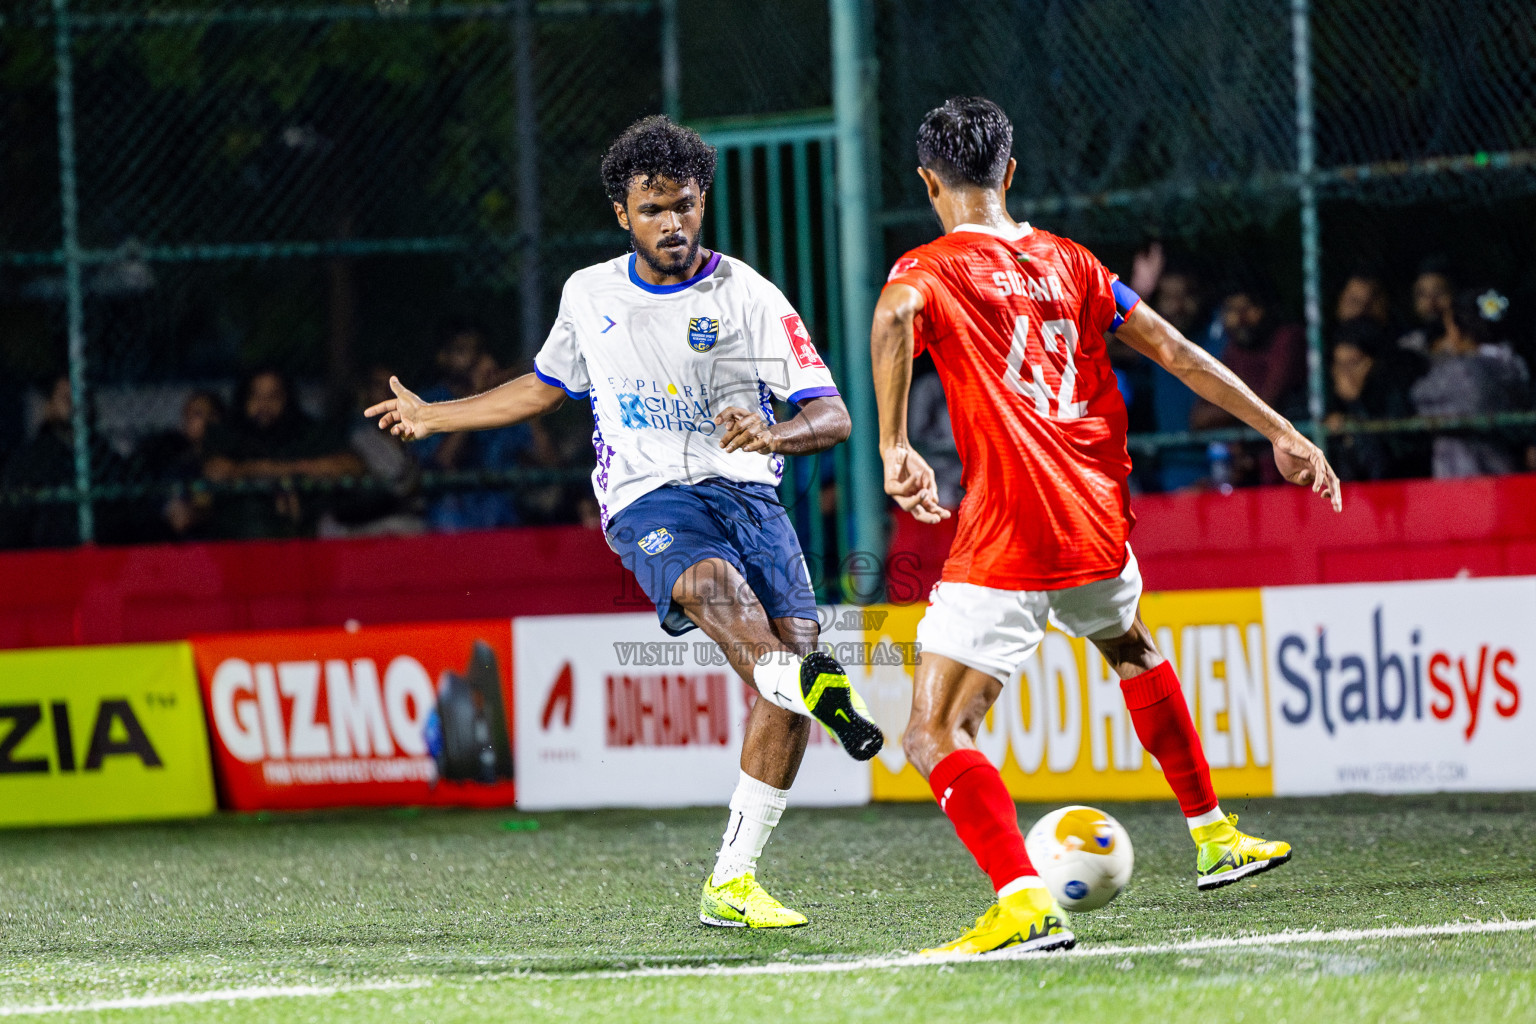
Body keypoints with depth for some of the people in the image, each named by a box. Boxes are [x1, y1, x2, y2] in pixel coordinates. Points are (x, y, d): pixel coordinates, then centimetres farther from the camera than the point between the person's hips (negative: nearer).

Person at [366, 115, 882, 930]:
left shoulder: (748, 298, 4)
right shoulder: (590, 295, 15)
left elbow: (832, 416, -1)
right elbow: (546, 386, 35)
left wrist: (776, 434, -23)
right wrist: (435, 417, 40)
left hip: (744, 490, 0)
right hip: (647, 501, 0)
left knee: (792, 642, -19)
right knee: (711, 580, -35)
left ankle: (732, 881, -10)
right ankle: (811, 683, -71)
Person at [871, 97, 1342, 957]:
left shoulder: (930, 270, 0)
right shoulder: (1065, 261, 15)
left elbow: (894, 315, -25)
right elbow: (1173, 350, 15)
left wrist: (895, 447, -26)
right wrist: (1280, 431, 20)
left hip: (1007, 536, -6)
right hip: (1097, 520, 6)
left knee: (935, 737, -8)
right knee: (1130, 648, 37)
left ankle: (1024, 900, -30)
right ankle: (1216, 837, 47)